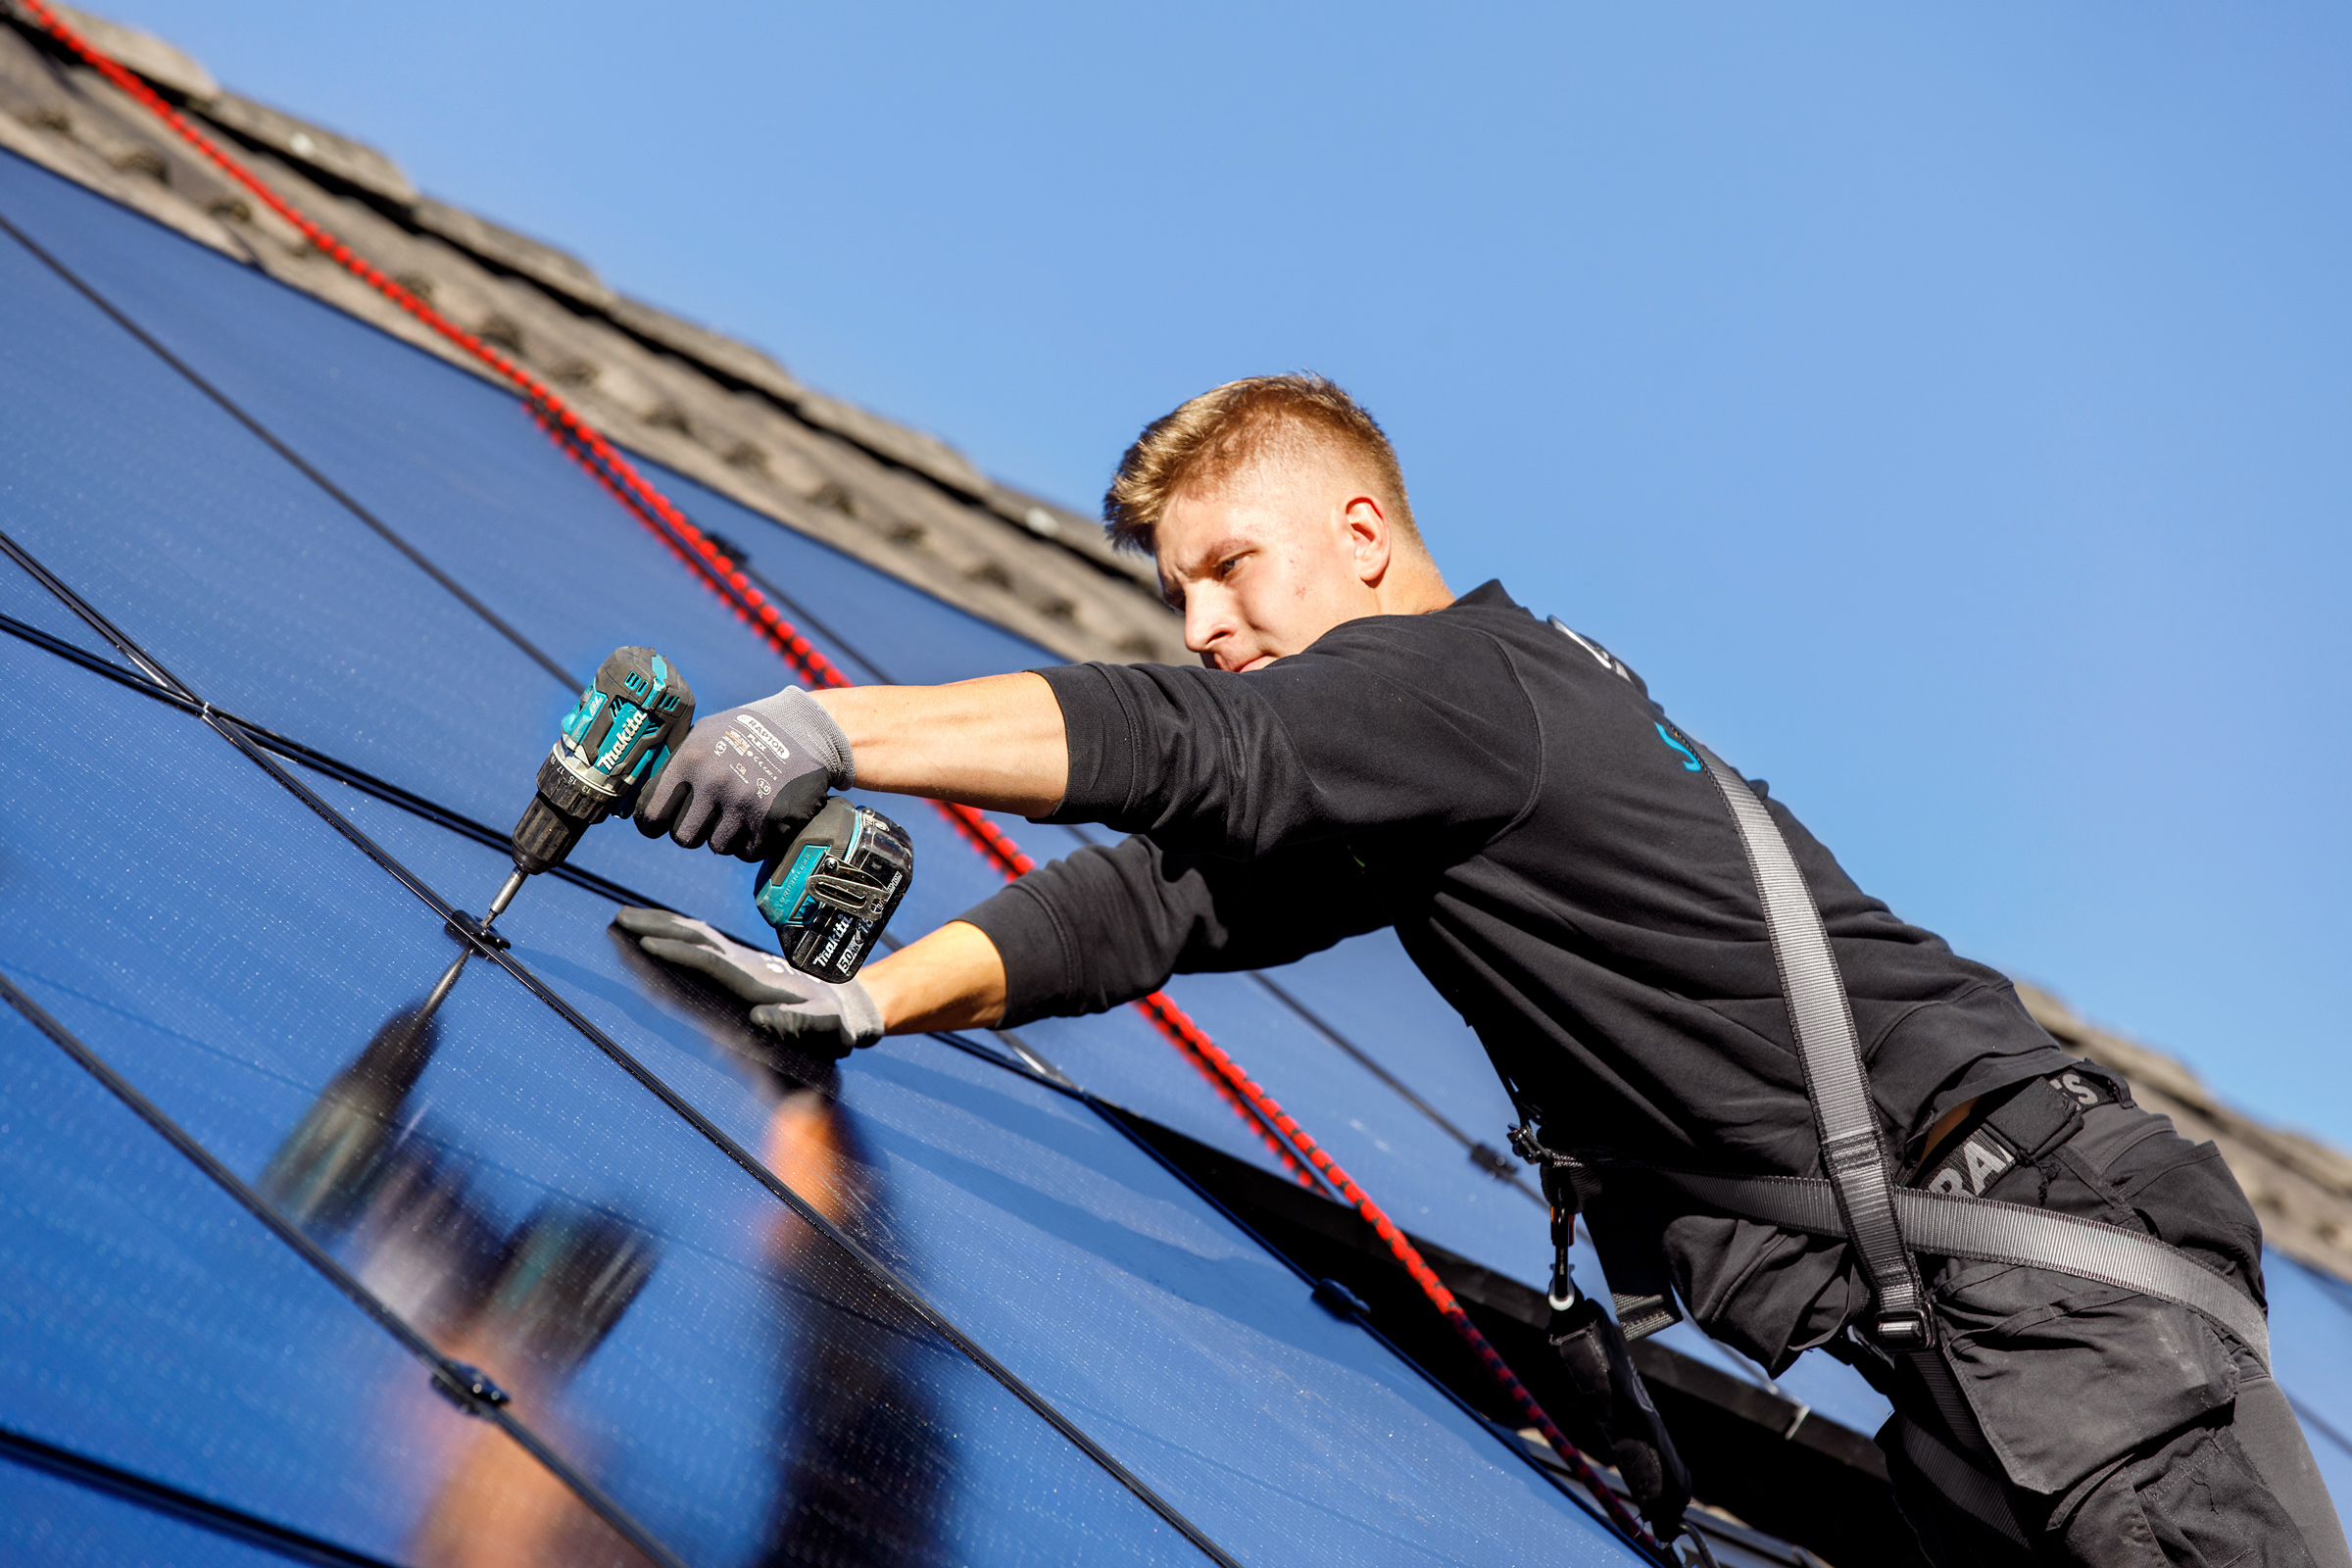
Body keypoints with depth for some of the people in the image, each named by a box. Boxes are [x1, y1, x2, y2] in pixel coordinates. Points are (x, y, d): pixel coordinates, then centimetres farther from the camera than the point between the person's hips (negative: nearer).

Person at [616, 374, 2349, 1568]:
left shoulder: (1473, 679, -11)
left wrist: (836, 726, -32)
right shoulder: (1384, 787, 18)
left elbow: (1181, 746, -27)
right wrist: (865, 998, 0)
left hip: (2018, 1223, -9)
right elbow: (1166, 895, 10)